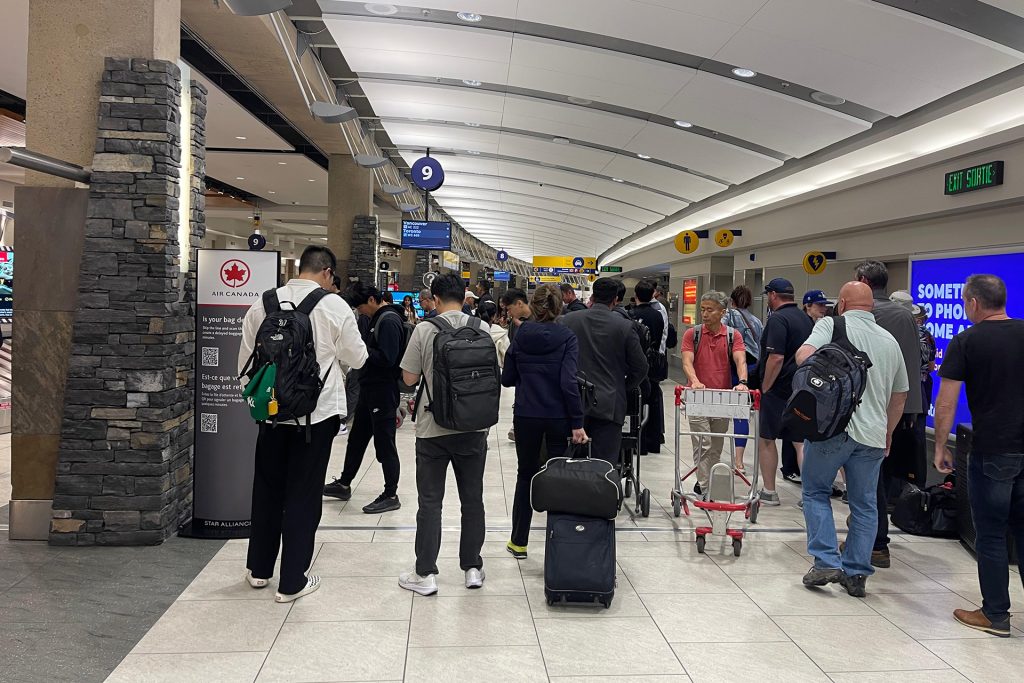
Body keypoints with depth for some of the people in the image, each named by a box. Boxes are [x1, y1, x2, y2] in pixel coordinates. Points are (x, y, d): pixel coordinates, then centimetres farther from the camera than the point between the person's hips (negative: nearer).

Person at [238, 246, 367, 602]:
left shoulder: (262, 304, -1)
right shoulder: (333, 306, -10)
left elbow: (245, 359, 5)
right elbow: (357, 358, -2)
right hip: (316, 412, -3)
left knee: (267, 488, 18)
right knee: (303, 495, 6)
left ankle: (259, 569, 32)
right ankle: (292, 581, 14)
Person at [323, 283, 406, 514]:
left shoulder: (389, 321, -17)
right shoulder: (377, 319, 13)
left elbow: (386, 359, -24)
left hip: (383, 391, -10)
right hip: (370, 389, 10)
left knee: (384, 443, 0)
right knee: (356, 438, 20)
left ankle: (391, 495, 11)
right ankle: (344, 484, 34)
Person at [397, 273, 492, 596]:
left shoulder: (424, 330, -9)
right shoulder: (482, 328, -3)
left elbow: (409, 378, -5)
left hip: (433, 427, -2)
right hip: (473, 427, 2)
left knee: (430, 501, 6)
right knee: (472, 499, 13)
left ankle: (425, 574, 10)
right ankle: (473, 568, 21)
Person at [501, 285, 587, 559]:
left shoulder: (520, 336, -1)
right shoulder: (567, 338, -8)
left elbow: (507, 379, 4)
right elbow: (569, 382, -16)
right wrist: (577, 423, -14)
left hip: (526, 416, 2)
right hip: (558, 417, -2)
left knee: (526, 475, 14)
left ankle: (519, 542, 21)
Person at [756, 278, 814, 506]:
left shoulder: (778, 319, -14)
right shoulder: (806, 319, 12)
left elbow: (776, 358, -22)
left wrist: (765, 388, -14)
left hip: (778, 389, -7)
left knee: (767, 439, 6)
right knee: (800, 440, 9)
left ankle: (769, 492, 12)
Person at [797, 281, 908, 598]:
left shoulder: (831, 325, -3)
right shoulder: (890, 341, 14)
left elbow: (804, 355, -22)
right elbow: (900, 394, 21)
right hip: (872, 435, 5)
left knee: (816, 492, 11)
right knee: (864, 504, 13)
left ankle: (826, 562, 3)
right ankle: (856, 574, 16)